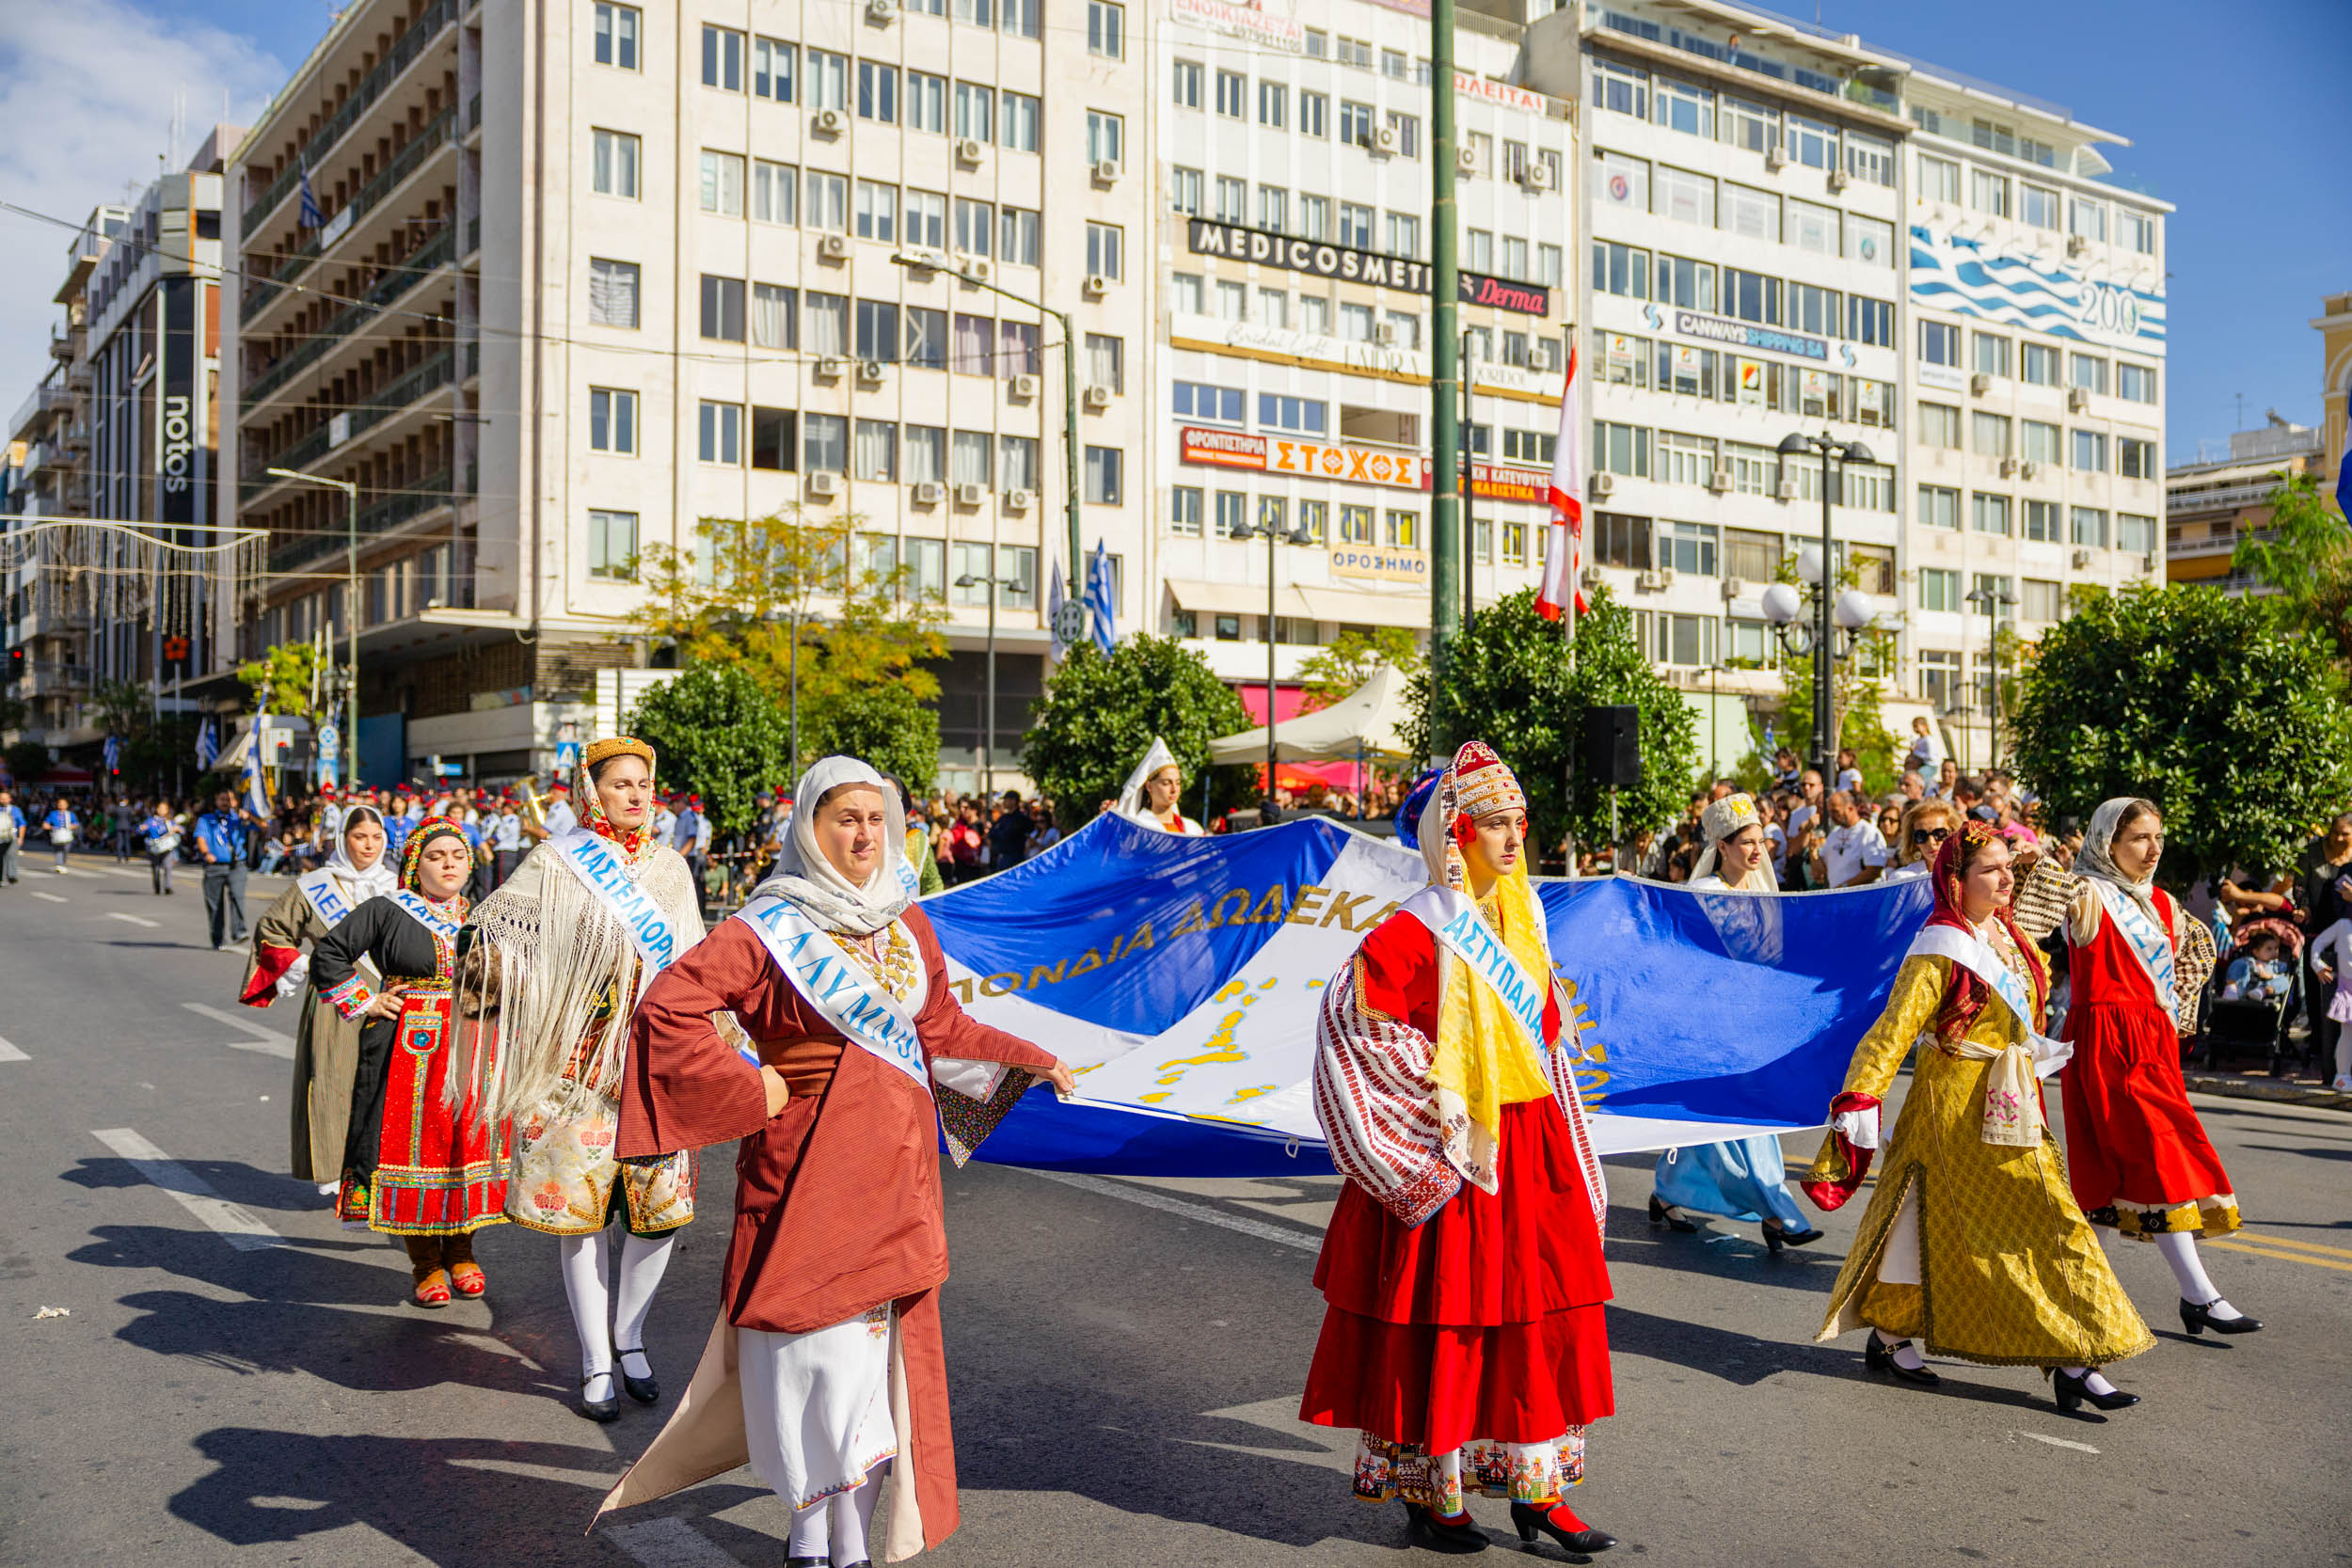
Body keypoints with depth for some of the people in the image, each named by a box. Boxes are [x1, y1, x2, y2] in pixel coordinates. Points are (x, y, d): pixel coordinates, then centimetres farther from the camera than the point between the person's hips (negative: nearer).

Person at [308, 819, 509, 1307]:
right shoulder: (385, 910, -2)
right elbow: (327, 955, -1)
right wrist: (365, 1003, -4)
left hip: (472, 1052, 4)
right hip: (409, 1048, -3)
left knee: (468, 1142, 6)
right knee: (412, 1145, -2)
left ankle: (461, 1254, 21)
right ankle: (425, 1265, 10)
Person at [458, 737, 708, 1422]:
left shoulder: (670, 866, 13)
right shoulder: (556, 864, 0)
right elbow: (486, 936, -3)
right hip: (579, 1062, -3)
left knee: (661, 1208, 3)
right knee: (580, 1209, 2)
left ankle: (629, 1336, 26)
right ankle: (595, 1364, 15)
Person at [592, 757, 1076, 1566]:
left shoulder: (906, 922, 10)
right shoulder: (772, 928, -8)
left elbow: (939, 1023, 23)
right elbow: (665, 1008, -15)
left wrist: (1032, 1059, 26)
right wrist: (748, 1089, -14)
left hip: (896, 1165, 5)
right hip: (813, 1163, -5)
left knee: (878, 1340, 9)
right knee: (819, 1341, -2)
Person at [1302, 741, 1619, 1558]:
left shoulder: (1520, 918, 11)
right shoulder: (1418, 929, -12)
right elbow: (1351, 1017, -17)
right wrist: (1438, 1089, -15)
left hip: (1528, 1148, 7)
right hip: (1446, 1154, -7)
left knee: (1539, 1315, 8)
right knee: (1440, 1321, 2)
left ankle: (1535, 1489, 19)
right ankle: (1427, 1496, 16)